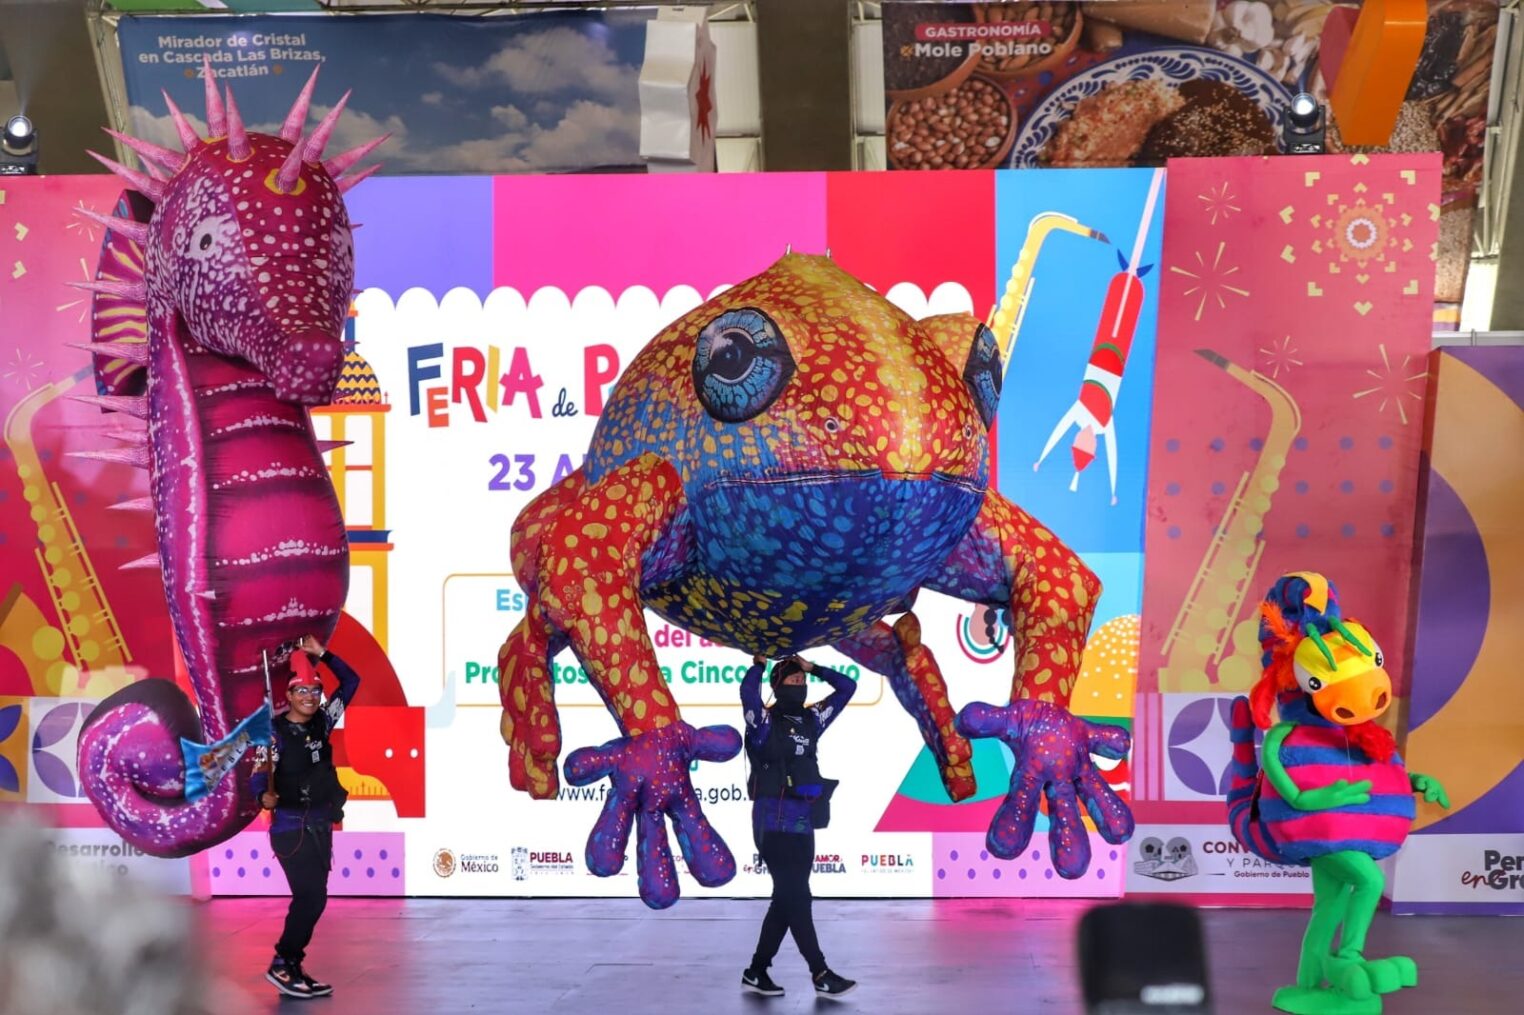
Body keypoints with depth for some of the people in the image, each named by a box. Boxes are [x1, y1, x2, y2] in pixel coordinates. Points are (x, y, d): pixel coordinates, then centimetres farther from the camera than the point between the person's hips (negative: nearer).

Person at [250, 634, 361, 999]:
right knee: (311, 897, -13)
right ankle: (282, 964, -3)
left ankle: (292, 969, 13)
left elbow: (350, 682, 10)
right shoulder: (275, 731, -10)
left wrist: (323, 654, 1)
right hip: (290, 825, -7)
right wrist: (264, 796, -39)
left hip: (320, 823, 7)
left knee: (311, 898, 7)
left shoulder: (322, 723, 6)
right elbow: (261, 772, -19)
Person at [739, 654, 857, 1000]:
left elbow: (847, 687, 16)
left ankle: (757, 972, 19)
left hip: (803, 824, 7)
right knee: (797, 898, -6)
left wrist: (811, 667, 8)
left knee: (787, 899, 10)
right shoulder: (764, 721, -5)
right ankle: (821, 975, -4)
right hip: (774, 823, -7)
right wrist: (759, 663, -10)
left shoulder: (812, 720, 12)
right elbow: (748, 691, -26)